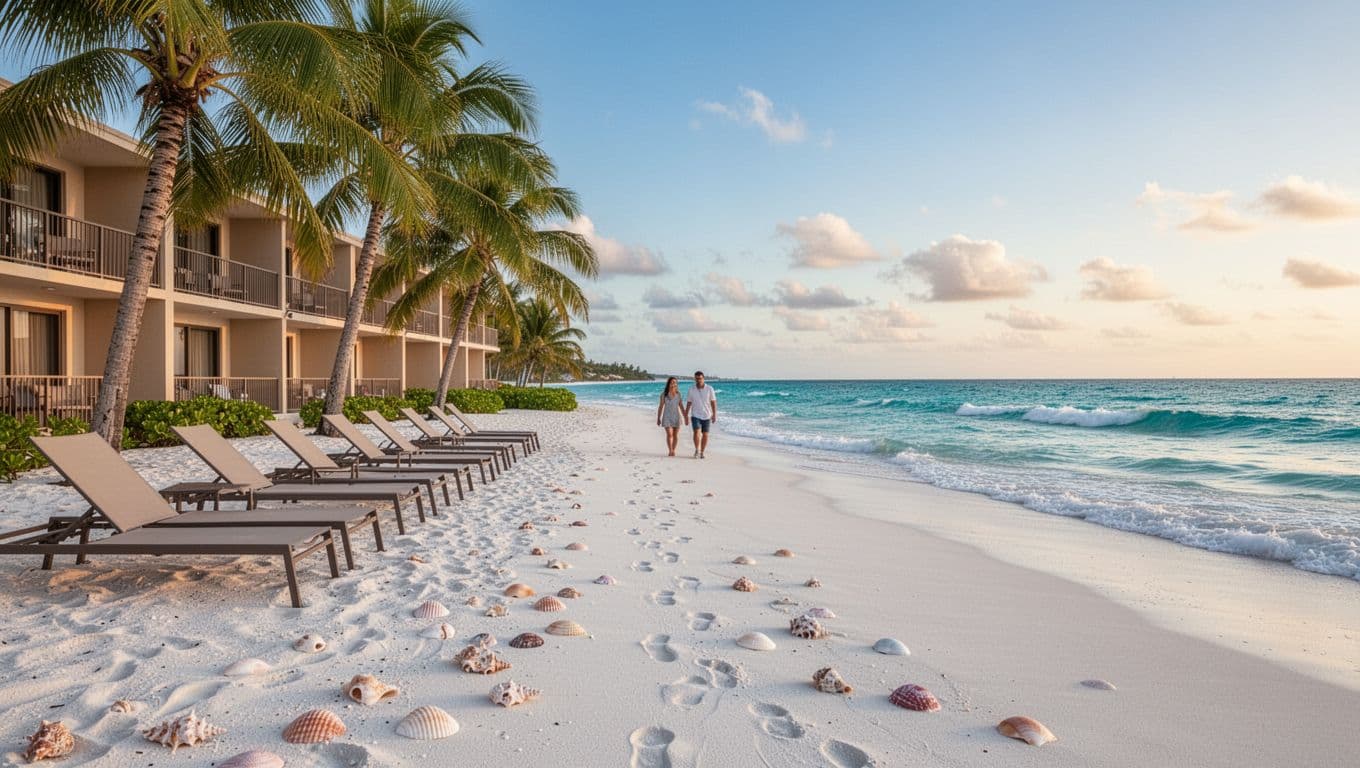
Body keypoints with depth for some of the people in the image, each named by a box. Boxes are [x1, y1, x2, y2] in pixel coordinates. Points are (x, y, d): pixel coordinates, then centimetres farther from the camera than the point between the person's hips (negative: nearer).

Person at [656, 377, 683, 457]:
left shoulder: (678, 394, 3)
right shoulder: (664, 394, -5)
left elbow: (681, 406, 9)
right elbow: (660, 407, 0)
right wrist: (658, 418, 1)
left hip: (676, 416, 3)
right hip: (667, 417, -3)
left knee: (676, 435, 5)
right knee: (669, 434, -14)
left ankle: (673, 450, 18)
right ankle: (670, 451, -16)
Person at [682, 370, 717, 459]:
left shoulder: (709, 389, -6)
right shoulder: (691, 390, -3)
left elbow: (713, 402, -3)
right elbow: (688, 404, 2)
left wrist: (714, 415, -8)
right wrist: (686, 416, 1)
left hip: (706, 416, 1)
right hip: (695, 415, 0)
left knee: (705, 435, 3)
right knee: (697, 432, -16)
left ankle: (702, 452, 15)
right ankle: (697, 450, -3)